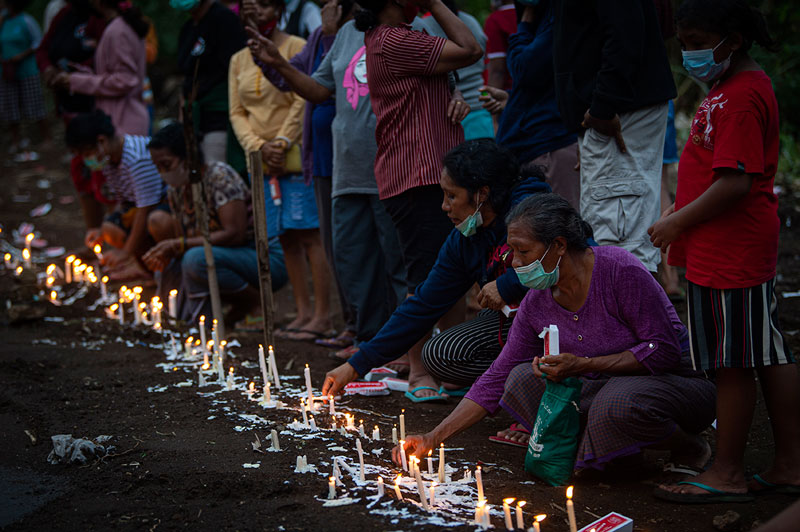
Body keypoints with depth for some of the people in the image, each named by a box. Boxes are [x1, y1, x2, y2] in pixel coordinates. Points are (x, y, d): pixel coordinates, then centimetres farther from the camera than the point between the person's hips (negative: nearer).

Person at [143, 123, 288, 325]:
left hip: (268, 262, -8)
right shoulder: (176, 191, 7)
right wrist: (165, 253, -16)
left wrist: (179, 244, -26)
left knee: (196, 259, -32)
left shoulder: (219, 175, -17)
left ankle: (257, 304, -12)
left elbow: (235, 234, -26)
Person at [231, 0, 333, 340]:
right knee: (286, 237, 7)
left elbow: (304, 101, -8)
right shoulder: (239, 60, 13)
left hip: (296, 156, -5)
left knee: (309, 233, -6)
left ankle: (322, 315, -4)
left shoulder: (295, 47, -2)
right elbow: (237, 113, 10)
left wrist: (283, 142, -14)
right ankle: (303, 311, 13)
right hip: (261, 160, 6)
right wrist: (259, 146, -6)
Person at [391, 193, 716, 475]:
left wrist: (583, 365, -26)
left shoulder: (619, 270, -23)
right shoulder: (537, 303, -3)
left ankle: (687, 446, -8)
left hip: (678, 380, -5)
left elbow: (664, 351, -23)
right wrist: (433, 439, -5)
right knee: (524, 379, -11)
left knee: (619, 403, -38)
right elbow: (496, 381, 1)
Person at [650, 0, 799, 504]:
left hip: (731, 252, -11)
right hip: (752, 247, 11)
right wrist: (680, 215, 17)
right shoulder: (741, 86, 16)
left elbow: (735, 183, -24)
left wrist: (679, 222, -15)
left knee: (732, 363, -2)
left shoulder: (741, 97, -18)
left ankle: (727, 473, 8)